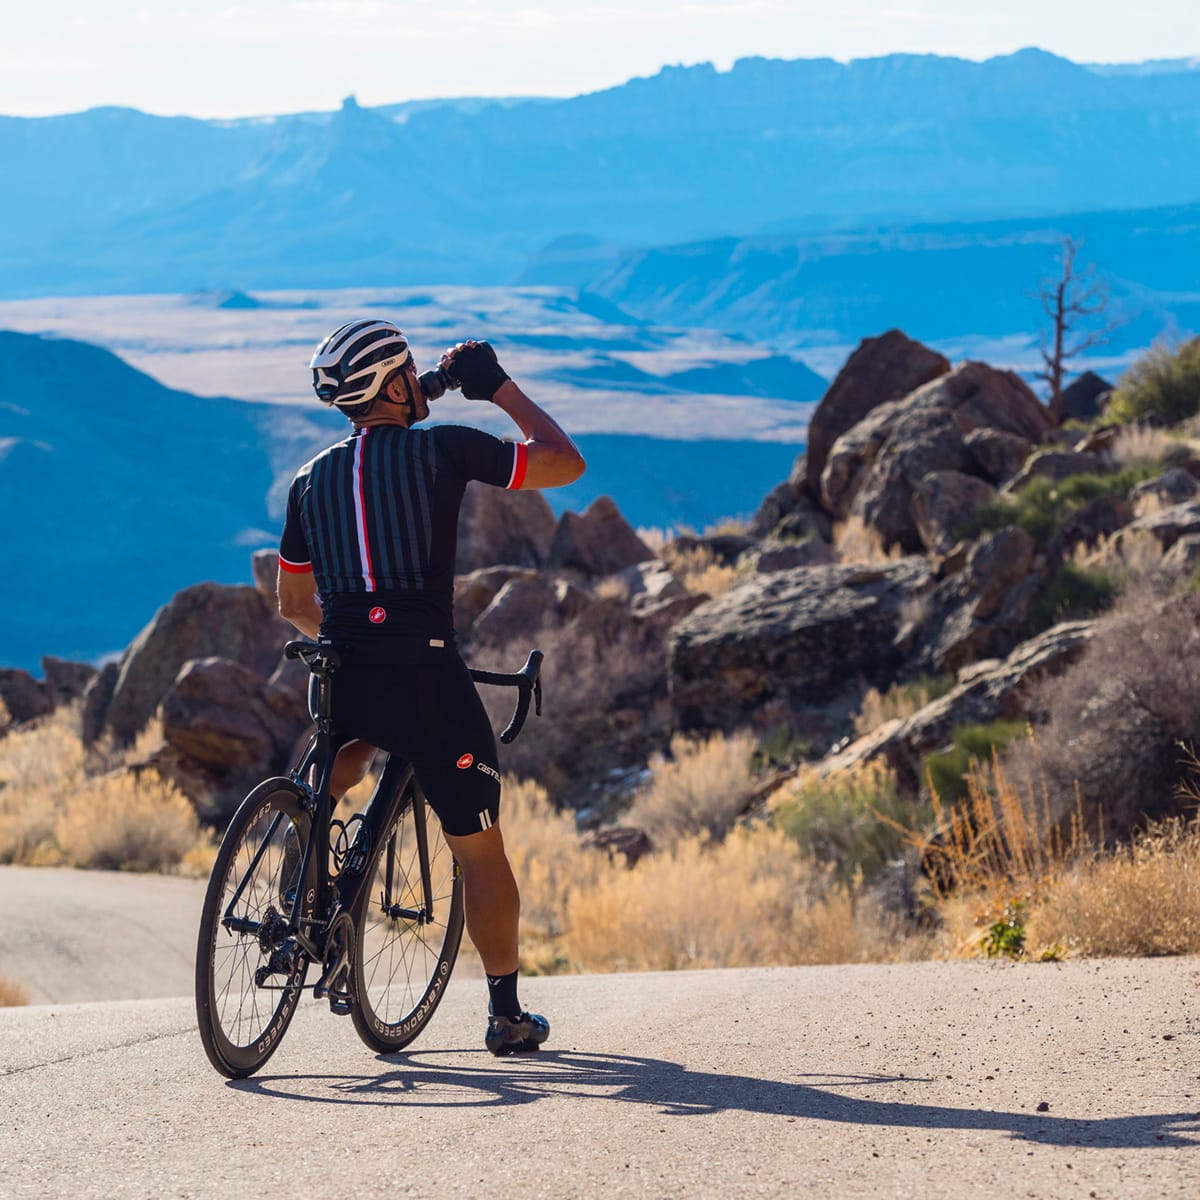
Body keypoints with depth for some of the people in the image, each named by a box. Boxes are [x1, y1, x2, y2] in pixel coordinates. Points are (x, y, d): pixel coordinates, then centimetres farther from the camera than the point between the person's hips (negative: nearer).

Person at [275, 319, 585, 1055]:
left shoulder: (313, 478, 13)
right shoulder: (441, 450, -2)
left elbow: (294, 605, 20)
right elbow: (565, 463, 4)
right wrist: (500, 387, 14)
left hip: (343, 679, 4)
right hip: (426, 676, -4)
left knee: (353, 751, 41)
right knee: (481, 850, 10)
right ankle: (507, 1015, 14)